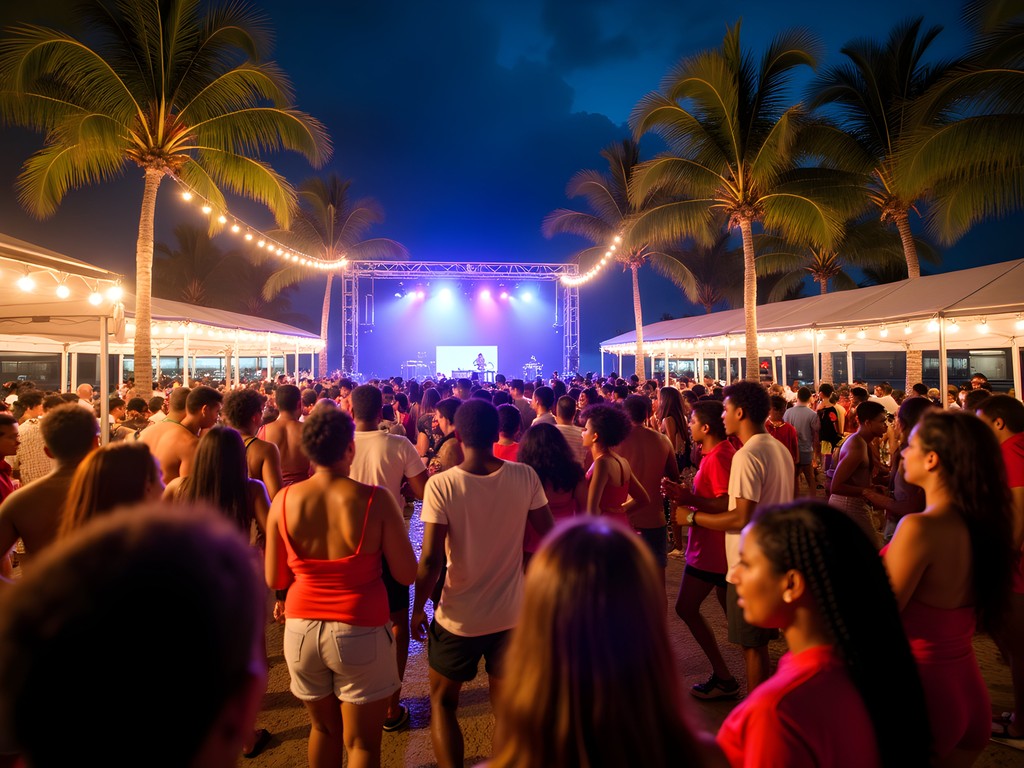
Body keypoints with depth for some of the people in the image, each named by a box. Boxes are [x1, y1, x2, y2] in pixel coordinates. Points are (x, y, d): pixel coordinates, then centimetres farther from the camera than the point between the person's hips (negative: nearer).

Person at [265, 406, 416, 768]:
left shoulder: (284, 500, -8)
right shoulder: (375, 500, -16)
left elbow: (274, 580, 1)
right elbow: (406, 574, -11)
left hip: (302, 628, 3)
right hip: (360, 631, -3)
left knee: (324, 728, 27)